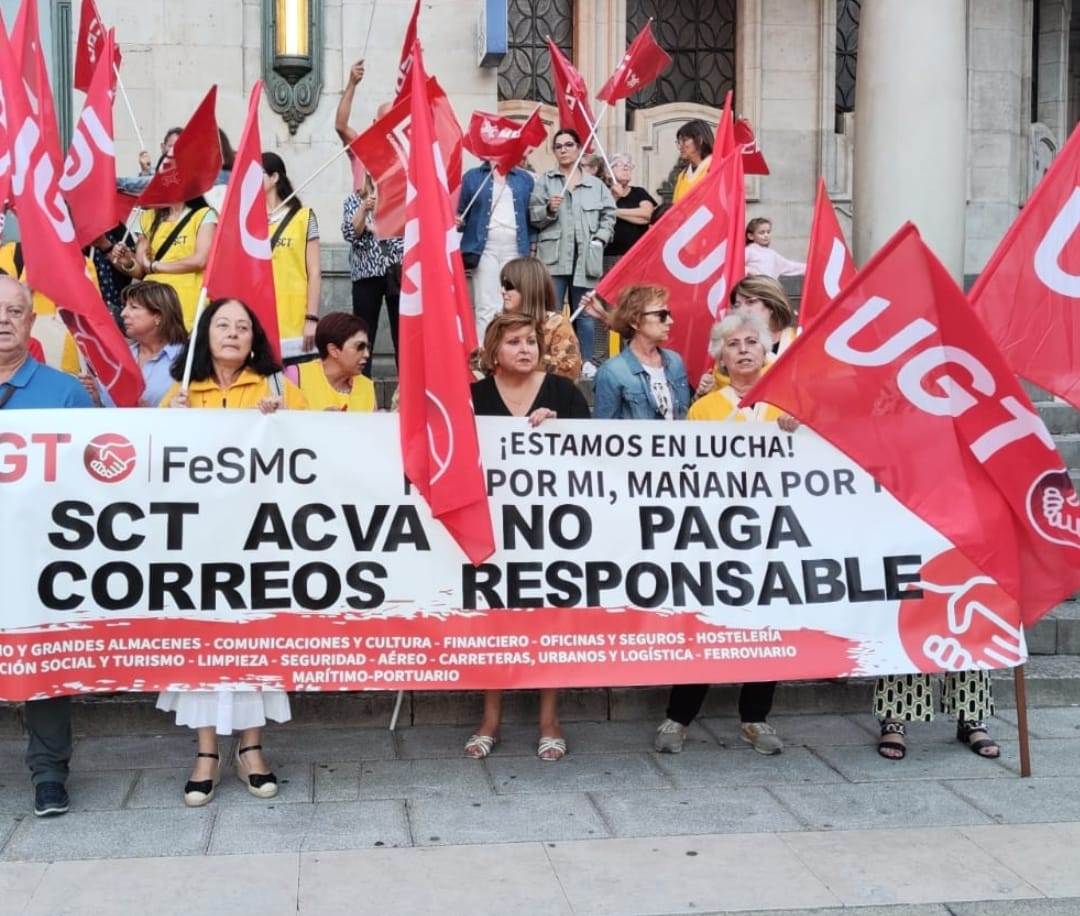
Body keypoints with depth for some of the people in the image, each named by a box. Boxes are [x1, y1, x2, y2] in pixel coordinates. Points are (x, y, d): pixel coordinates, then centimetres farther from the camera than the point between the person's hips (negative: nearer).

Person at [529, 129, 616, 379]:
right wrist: (549, 209, -16)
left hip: (585, 257, 2)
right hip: (554, 256, -1)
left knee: (585, 312, 6)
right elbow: (534, 217, 3)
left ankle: (586, 361, 14)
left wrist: (600, 238, -2)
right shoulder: (545, 181, 9)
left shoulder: (595, 184, 13)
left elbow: (609, 215, 11)